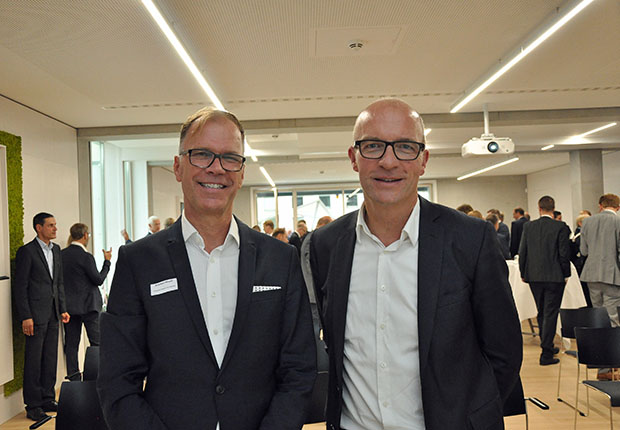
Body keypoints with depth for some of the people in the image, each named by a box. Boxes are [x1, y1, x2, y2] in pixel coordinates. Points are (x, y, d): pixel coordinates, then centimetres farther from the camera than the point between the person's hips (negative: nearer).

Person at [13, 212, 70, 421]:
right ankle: (33, 406, 11)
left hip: (53, 314, 7)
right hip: (36, 314, -7)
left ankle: (48, 399, 24)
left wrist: (62, 309, 12)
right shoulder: (27, 251, -9)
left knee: (51, 358, 13)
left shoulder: (56, 250, 12)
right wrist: (25, 317, -15)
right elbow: (20, 287, -10)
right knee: (33, 361, 1)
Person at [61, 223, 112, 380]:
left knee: (71, 343, 10)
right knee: (97, 342, 3)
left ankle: (73, 376, 14)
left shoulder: (61, 254, 3)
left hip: (68, 306, 6)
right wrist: (107, 261, -4)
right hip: (87, 305, -6)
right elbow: (99, 279, -12)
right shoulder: (85, 256, -16)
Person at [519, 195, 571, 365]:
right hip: (554, 277, -3)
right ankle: (546, 354, -1)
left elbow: (522, 252, 2)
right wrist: (566, 274, 4)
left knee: (541, 313, 17)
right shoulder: (560, 227, -9)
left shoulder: (528, 226, 0)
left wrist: (523, 273, 12)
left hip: (534, 277, 4)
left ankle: (547, 346, 31)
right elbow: (564, 253, -9)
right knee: (551, 313, 0)